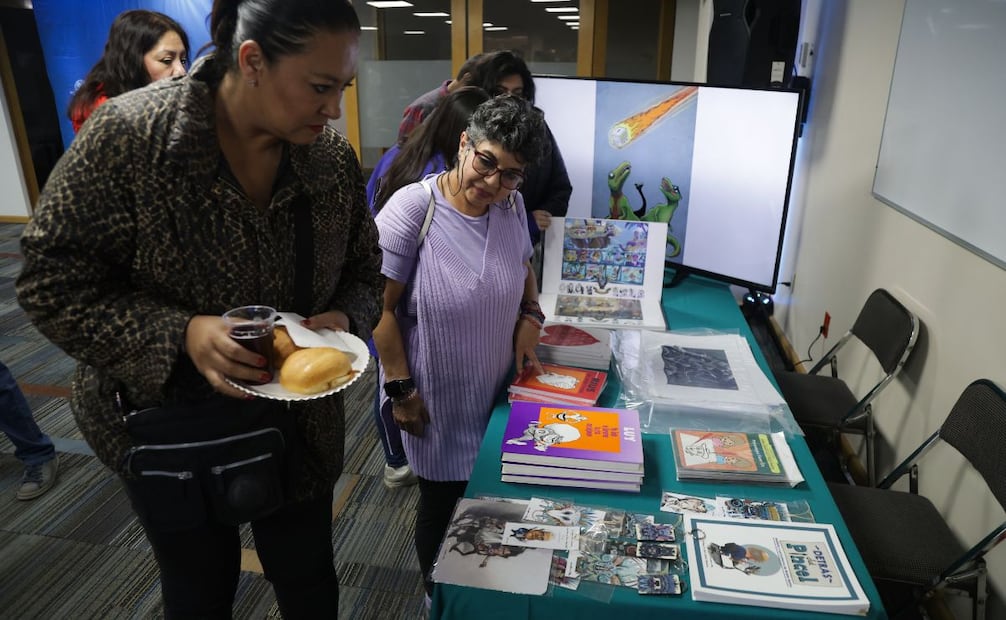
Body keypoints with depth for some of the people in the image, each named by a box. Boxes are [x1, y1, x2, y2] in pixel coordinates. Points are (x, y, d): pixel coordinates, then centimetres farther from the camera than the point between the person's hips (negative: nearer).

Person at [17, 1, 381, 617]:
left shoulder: (334, 158, -11)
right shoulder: (128, 134, -21)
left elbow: (364, 274, 1)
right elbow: (52, 282, -16)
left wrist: (345, 320, -20)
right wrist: (180, 334, -30)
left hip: (296, 422, 3)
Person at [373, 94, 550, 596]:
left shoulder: (511, 205, -3)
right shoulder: (412, 208, -21)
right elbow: (381, 305, -17)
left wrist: (530, 316, -2)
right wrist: (401, 388, -16)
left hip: (499, 391, 6)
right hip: (436, 401, -5)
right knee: (444, 504, 14)